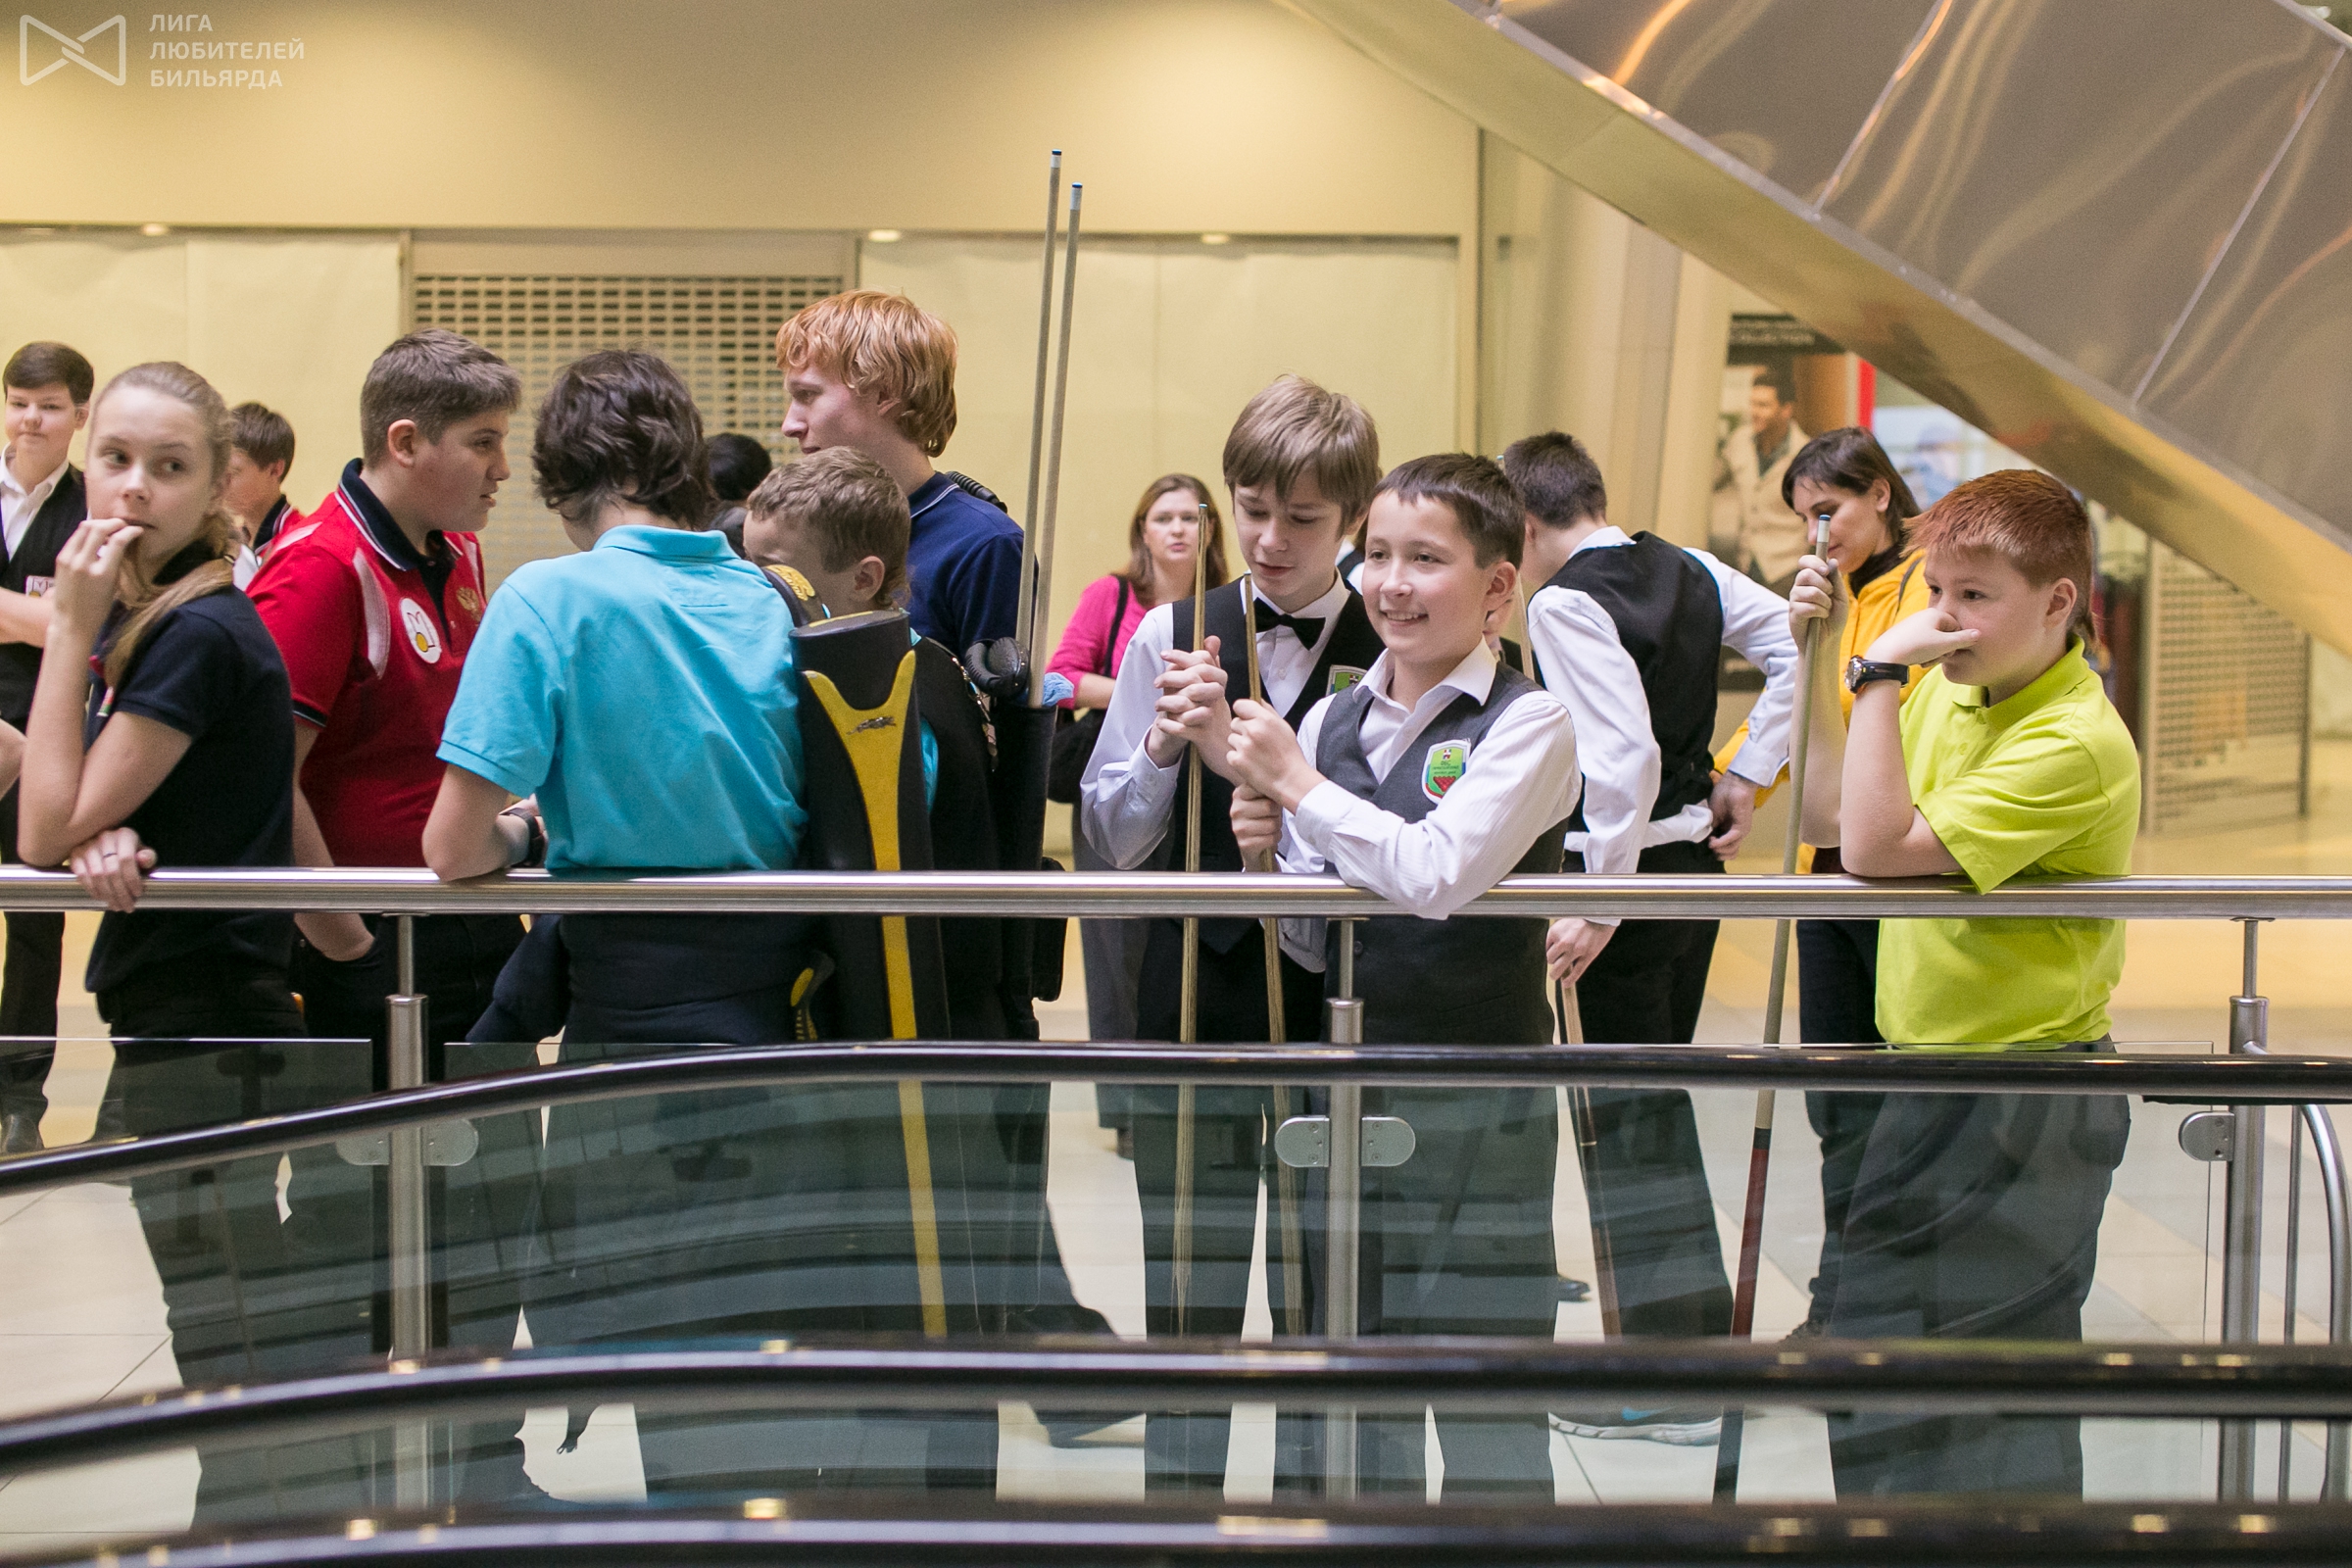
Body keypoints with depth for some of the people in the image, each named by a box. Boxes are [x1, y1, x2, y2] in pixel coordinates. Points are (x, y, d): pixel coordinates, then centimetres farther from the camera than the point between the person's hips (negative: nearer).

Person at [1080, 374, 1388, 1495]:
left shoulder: (1391, 654, -6)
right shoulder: (1173, 634, 3)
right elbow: (1110, 838, 6)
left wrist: (1237, 748, -20)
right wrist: (1163, 745, -12)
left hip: (1332, 1002, -2)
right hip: (1193, 993, 2)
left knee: (1323, 1305, 7)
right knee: (1186, 1298, 12)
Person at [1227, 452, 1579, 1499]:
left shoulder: (1528, 725, -8)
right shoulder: (1329, 721, 8)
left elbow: (1438, 874, -24)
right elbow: (1312, 943, 12)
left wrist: (1301, 788, -13)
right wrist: (1270, 851, -8)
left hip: (1479, 1093, -6)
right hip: (1346, 1090, 6)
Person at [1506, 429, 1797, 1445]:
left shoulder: (1565, 603, -17)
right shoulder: (1688, 570, 7)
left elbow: (1625, 756, -25)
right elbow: (1798, 650, 10)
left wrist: (1598, 906, -22)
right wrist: (1748, 777, 11)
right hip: (1695, 859, 8)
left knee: (1624, 1119, 0)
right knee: (1660, 1103, 21)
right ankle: (1694, 1319, 33)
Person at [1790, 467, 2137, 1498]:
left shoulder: (2075, 743, -23)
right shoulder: (1949, 689, 5)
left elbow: (1878, 850, -28)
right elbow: (1830, 820, 11)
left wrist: (1880, 673, -25)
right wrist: (1823, 659, 4)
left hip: (2026, 1102, -9)